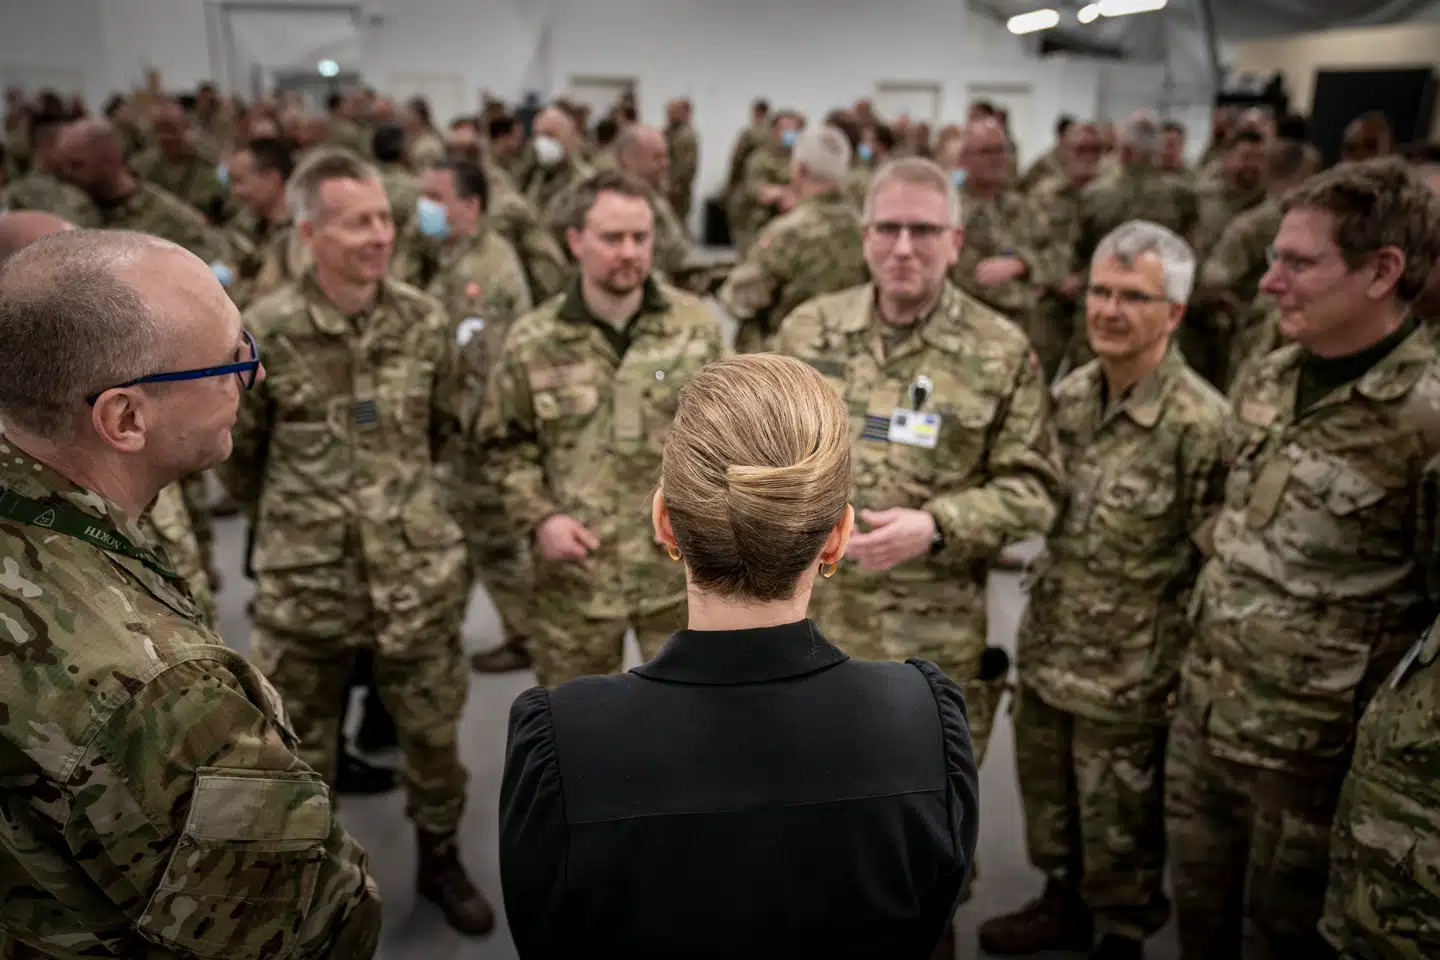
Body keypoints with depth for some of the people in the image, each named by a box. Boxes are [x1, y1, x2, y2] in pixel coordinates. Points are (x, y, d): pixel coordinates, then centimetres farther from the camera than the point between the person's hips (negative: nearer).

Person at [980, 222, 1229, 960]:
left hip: (1127, 672, -6)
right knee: (1047, 792, 23)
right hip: (1047, 649, 6)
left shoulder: (1199, 422, -19)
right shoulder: (1069, 395, 0)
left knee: (1118, 820, 13)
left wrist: (1186, 672, -12)